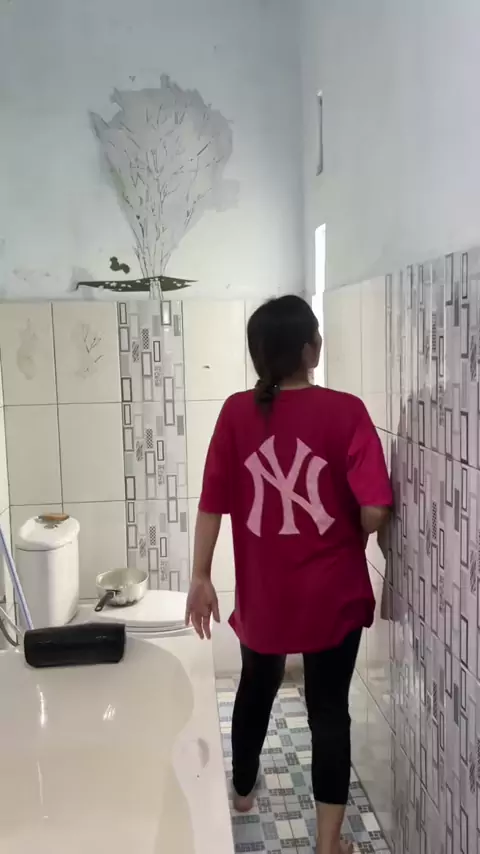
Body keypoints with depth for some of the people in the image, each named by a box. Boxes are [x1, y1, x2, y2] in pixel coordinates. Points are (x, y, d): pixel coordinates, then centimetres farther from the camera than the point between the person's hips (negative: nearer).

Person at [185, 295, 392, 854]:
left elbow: (212, 502, -6)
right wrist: (352, 537, 4)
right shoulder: (345, 412, -14)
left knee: (257, 687, 26)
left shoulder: (237, 413, -7)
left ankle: (242, 790, 47)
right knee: (328, 707, 11)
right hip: (331, 593, -3)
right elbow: (375, 510, -18)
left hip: (262, 592, 3)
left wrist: (200, 577, 2)